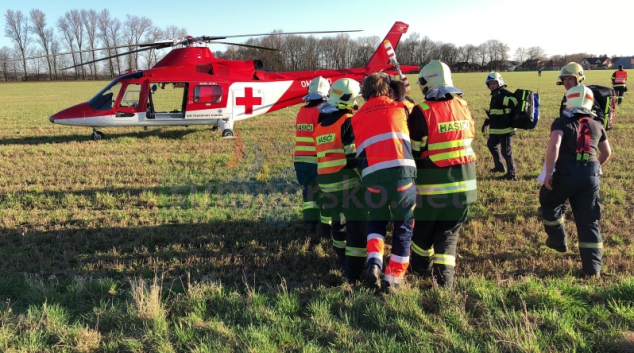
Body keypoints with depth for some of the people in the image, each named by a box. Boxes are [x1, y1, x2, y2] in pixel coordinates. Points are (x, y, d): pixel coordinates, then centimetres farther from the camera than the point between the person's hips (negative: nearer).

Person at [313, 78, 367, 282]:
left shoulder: (320, 123, 14)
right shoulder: (348, 120, -10)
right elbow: (354, 156, -15)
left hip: (325, 180, 8)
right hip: (347, 179, -8)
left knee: (339, 223, 19)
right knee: (357, 225, -2)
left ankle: (346, 265, 31)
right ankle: (354, 273, -2)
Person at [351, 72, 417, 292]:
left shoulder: (356, 118, 17)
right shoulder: (399, 108, 14)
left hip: (372, 176, 2)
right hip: (401, 172, -2)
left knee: (376, 222, 26)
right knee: (403, 226, 15)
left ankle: (374, 263, 5)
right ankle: (393, 278, 16)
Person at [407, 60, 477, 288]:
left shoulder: (422, 112, -13)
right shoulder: (463, 107, 1)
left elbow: (414, 151, -9)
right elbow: (468, 140, 13)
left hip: (432, 183, -3)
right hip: (463, 182, 4)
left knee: (424, 227, 18)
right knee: (448, 232, 12)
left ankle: (421, 267, 38)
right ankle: (444, 277, 4)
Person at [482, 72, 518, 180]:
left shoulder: (504, 93, -14)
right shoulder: (495, 95, 17)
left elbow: (514, 101, -34)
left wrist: (500, 98, -34)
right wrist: (486, 122, 25)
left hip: (506, 129, -11)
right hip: (496, 129, 11)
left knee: (506, 151, -6)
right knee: (491, 144, 26)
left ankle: (511, 174, 7)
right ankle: (499, 166, 41)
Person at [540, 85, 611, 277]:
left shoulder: (562, 122, 0)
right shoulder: (597, 126, 15)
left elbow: (554, 146, -17)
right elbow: (606, 153, 26)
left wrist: (548, 173, -13)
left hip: (566, 172, -4)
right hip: (591, 175, 4)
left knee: (549, 202, 26)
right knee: (588, 220, 11)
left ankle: (558, 240, 37)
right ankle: (592, 265, 10)